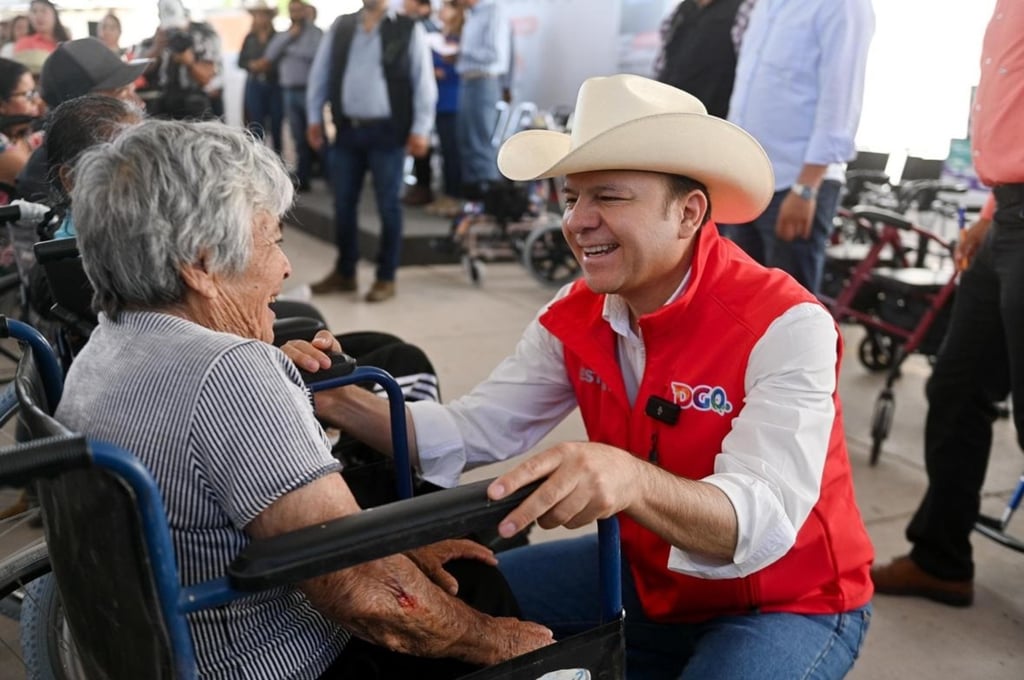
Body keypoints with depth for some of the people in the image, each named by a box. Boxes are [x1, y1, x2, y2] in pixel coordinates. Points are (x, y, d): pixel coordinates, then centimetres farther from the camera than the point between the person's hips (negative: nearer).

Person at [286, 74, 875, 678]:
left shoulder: (786, 327, -26)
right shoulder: (574, 318, -7)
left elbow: (762, 523, -37)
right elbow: (473, 430, -5)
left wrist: (629, 480, -56)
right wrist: (342, 401, -21)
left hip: (789, 604, -5)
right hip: (647, 577, 6)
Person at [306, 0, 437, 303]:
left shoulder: (409, 30, -2)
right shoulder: (339, 27, 8)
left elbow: (423, 80, -4)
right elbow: (320, 73, 13)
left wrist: (421, 128, -9)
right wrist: (314, 117, 9)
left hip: (387, 131, -3)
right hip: (346, 129, 4)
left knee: (388, 206, 2)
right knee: (343, 204, 9)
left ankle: (386, 278, 14)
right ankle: (344, 273, 23)